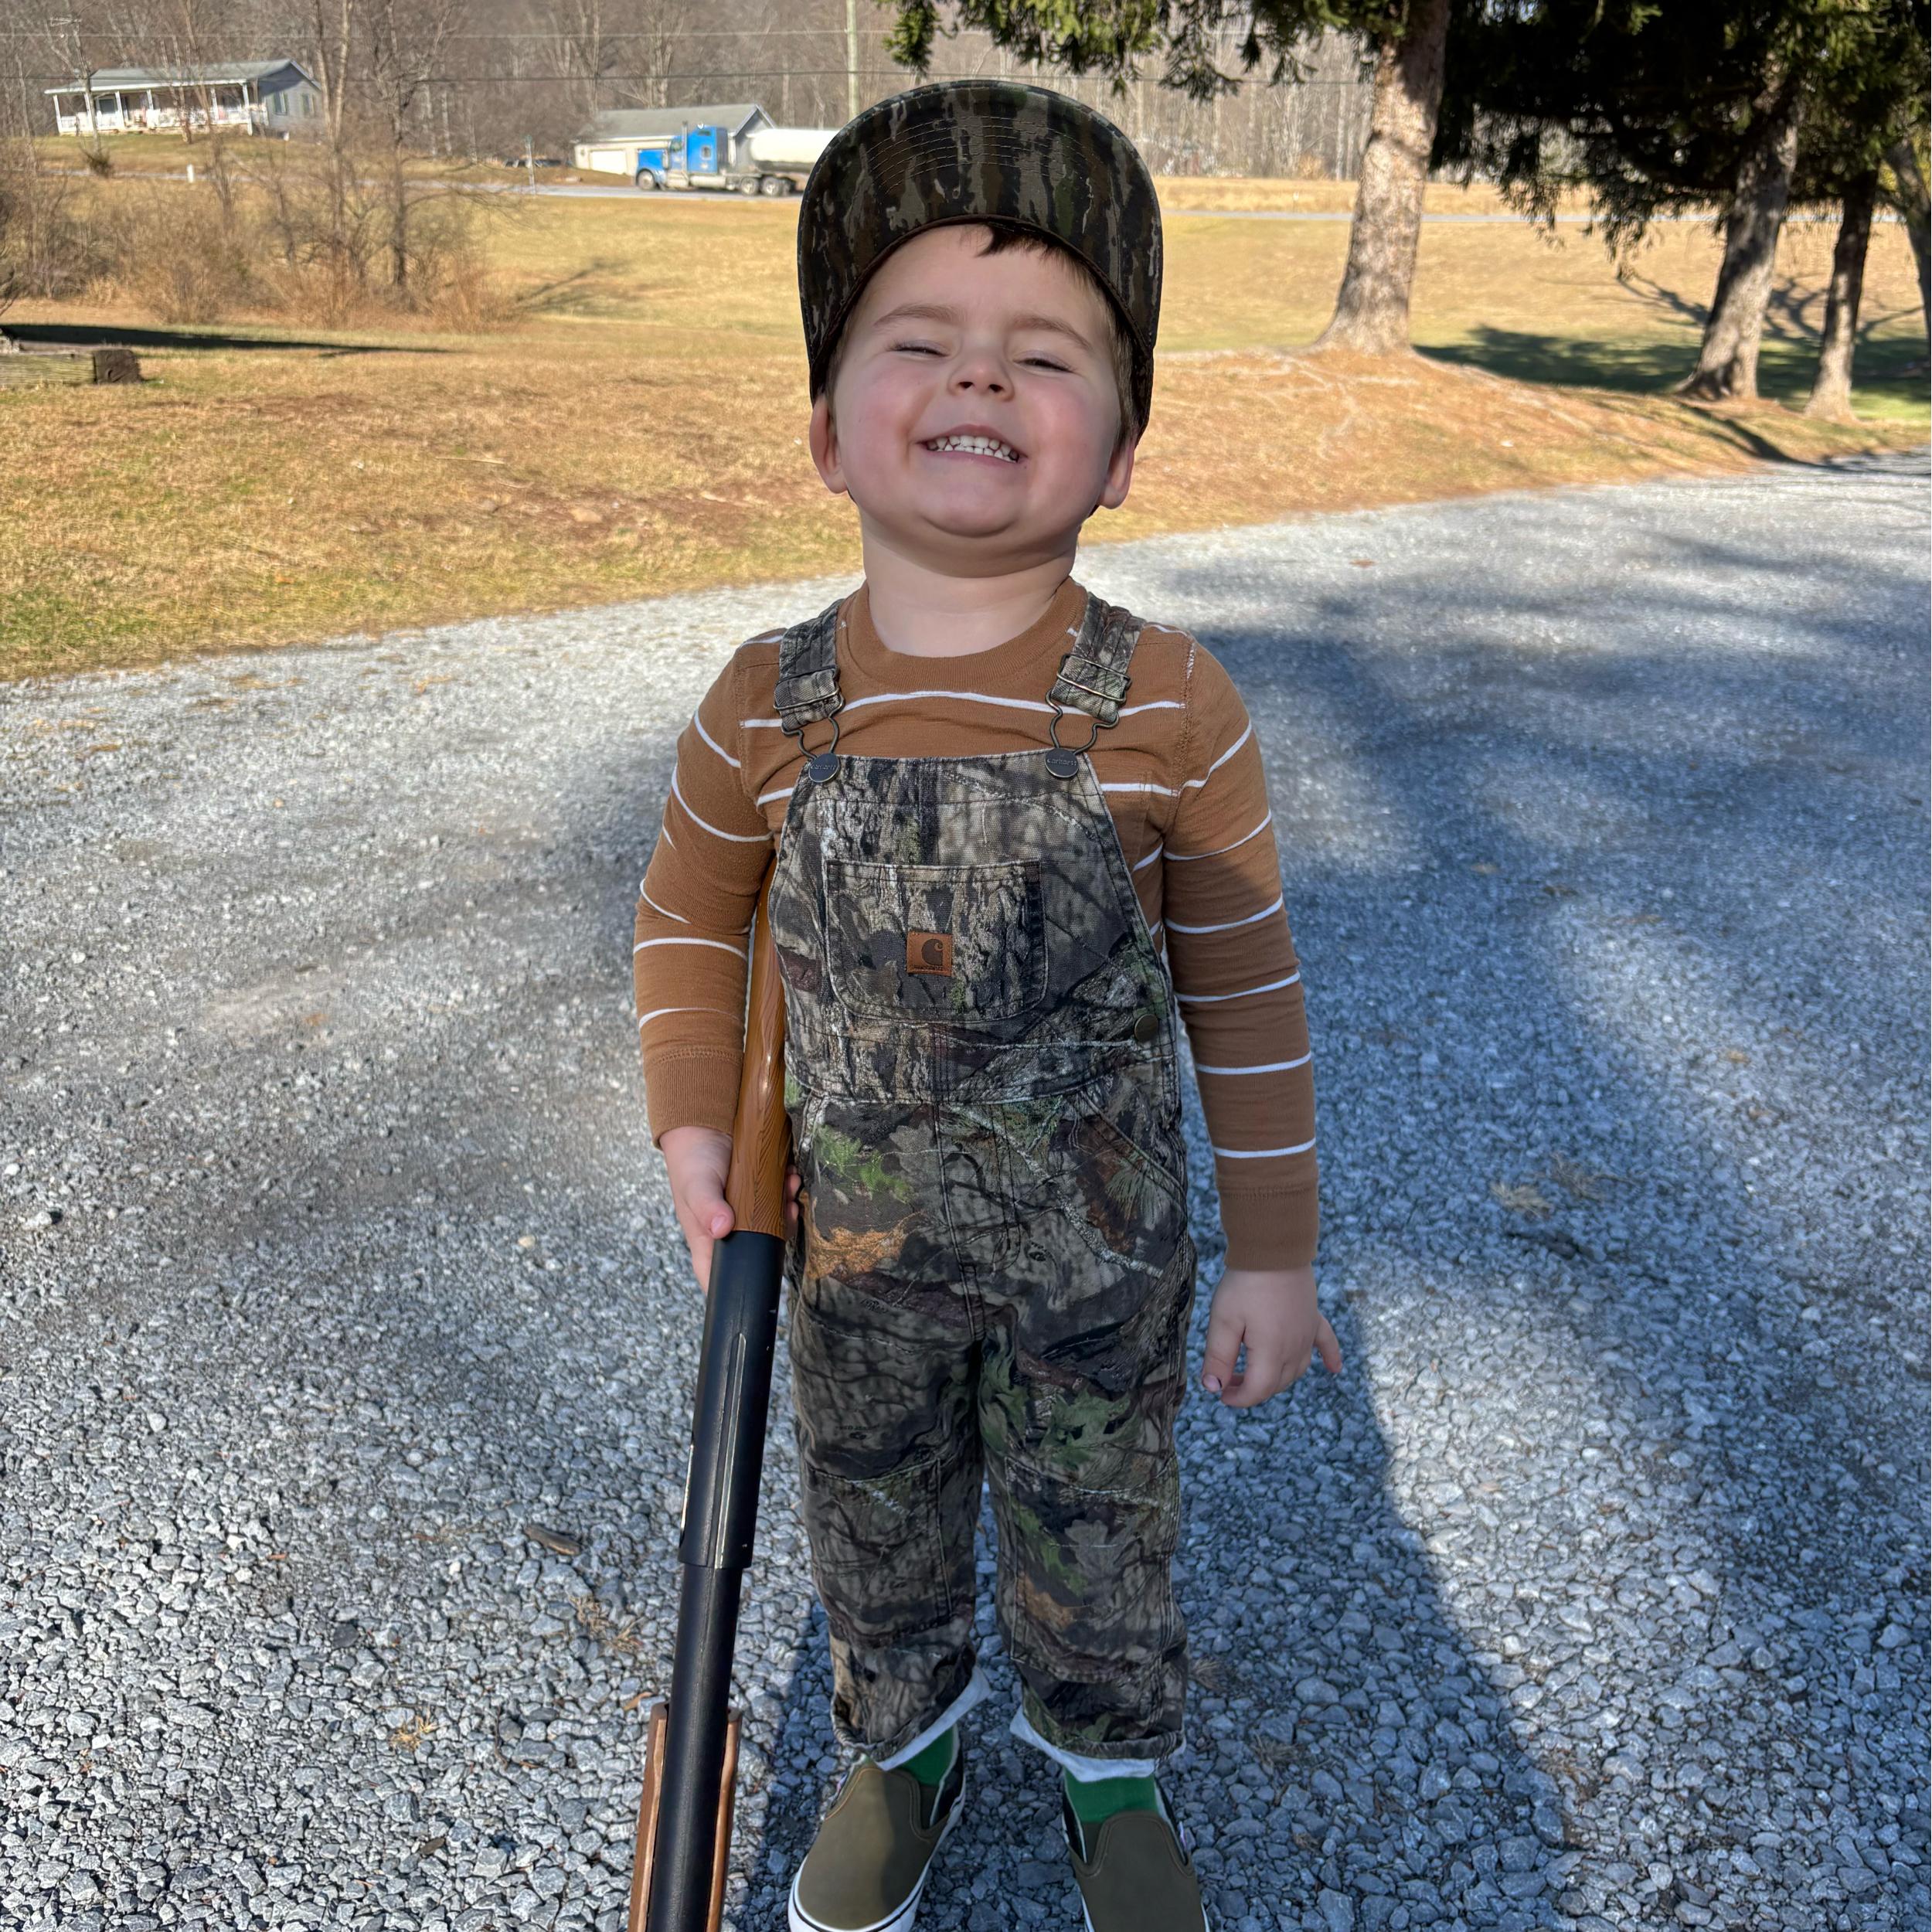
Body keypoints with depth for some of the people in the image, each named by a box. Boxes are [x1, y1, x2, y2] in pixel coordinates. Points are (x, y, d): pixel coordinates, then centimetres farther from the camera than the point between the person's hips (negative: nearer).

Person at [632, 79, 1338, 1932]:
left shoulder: (1170, 714, -20)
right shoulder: (766, 709, -14)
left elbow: (1244, 995, -9)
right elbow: (687, 920, 5)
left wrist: (1272, 1253, -4)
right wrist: (693, 1125, -5)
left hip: (1099, 1255, -2)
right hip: (859, 1247, 2)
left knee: (1096, 1547, 20)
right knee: (873, 1532, 24)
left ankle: (1112, 1772, 52)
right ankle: (902, 1746, 55)